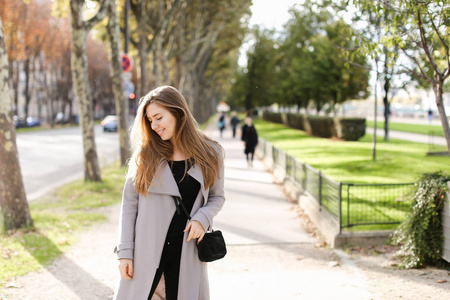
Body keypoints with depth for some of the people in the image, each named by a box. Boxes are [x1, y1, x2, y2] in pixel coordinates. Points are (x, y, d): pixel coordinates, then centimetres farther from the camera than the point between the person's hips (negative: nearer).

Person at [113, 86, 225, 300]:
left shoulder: (210, 153, 1)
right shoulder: (146, 154, 0)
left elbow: (217, 197, 10)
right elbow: (129, 203, 1)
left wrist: (202, 218, -11)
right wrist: (125, 252, -4)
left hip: (187, 251, 1)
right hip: (146, 251, 0)